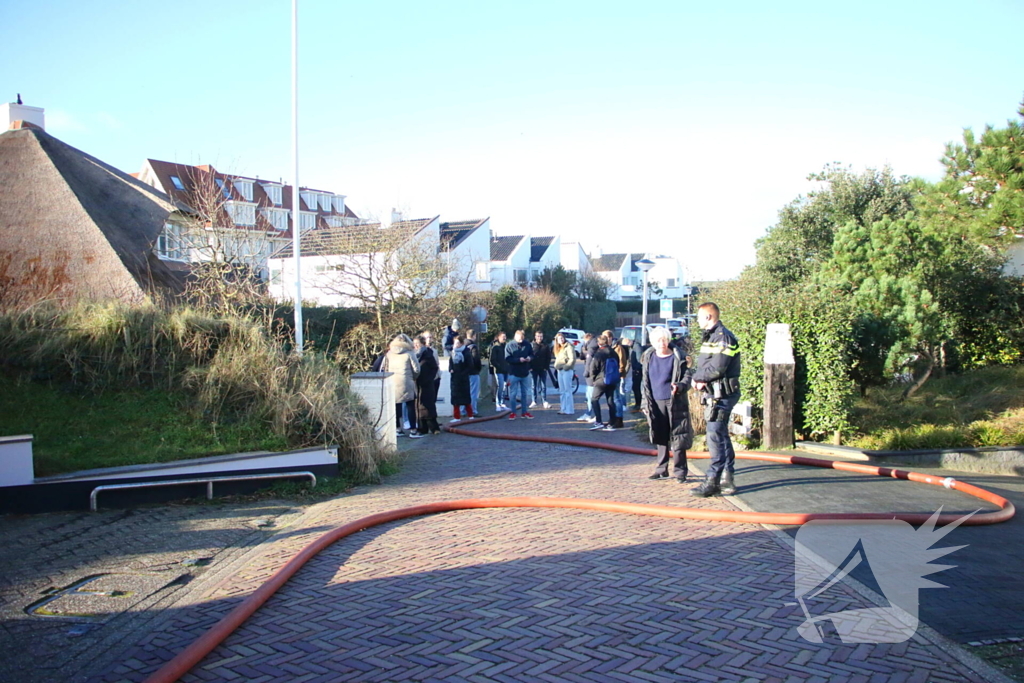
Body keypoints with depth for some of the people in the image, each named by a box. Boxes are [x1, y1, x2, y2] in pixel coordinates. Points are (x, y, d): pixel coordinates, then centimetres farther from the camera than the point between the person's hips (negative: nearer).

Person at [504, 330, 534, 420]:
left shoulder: (527, 345, 0)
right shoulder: (510, 345, -10)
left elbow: (532, 354, 10)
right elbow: (507, 359, -14)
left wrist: (530, 357, -14)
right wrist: (519, 360, -24)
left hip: (525, 373, 4)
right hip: (514, 373, -4)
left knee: (524, 393, 13)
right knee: (513, 393, 1)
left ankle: (524, 412, 22)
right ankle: (512, 412, 10)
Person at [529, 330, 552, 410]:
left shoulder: (546, 346, 4)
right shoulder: (531, 345, 0)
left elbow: (548, 357, 5)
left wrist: (546, 367, -4)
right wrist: (530, 367, -7)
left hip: (543, 369, 0)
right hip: (534, 369, 0)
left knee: (543, 386, 1)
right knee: (534, 386, 6)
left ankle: (544, 402, 2)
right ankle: (534, 401, 11)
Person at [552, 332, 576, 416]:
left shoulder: (568, 347, -9)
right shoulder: (558, 348, 17)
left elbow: (572, 359, -16)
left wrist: (566, 367, -17)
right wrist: (556, 366, 9)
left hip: (567, 371, -9)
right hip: (560, 371, 9)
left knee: (568, 390, -7)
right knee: (562, 391, 11)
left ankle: (569, 410, -5)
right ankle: (563, 408, 17)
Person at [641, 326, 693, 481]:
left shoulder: (678, 357, -3)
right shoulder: (648, 357, 9)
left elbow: (687, 378, -2)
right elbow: (644, 381, 14)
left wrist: (679, 386, -23)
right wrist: (645, 402, 9)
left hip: (674, 403, -4)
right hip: (656, 403, 4)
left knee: (677, 438, -2)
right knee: (660, 438, 8)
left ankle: (679, 471, 6)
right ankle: (662, 470, 17)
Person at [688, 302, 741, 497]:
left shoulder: (723, 337, -15)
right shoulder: (710, 337, 17)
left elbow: (716, 369, -23)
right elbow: (704, 366, 15)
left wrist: (696, 376, -8)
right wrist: (698, 377, -7)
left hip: (721, 395, -10)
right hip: (713, 393, 10)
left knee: (715, 437, -8)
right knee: (722, 436, 13)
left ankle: (712, 481, -4)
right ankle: (727, 479, 20)